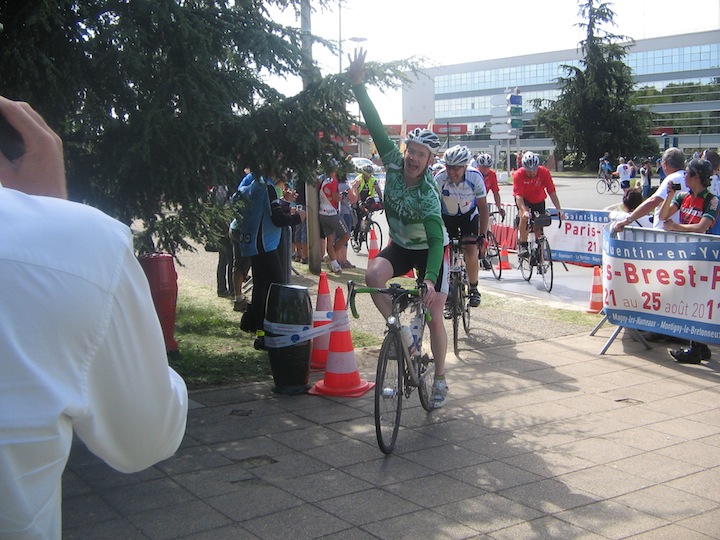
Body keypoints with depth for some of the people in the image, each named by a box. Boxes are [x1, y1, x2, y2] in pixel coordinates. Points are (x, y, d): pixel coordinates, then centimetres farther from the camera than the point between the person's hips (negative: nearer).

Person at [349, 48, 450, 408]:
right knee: (374, 276, -27)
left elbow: (437, 240, -33)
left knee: (434, 318, -4)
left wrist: (430, 279, -44)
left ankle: (440, 380, 15)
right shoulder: (393, 165, -17)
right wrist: (358, 85, -31)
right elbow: (376, 127, -23)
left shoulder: (428, 195, -30)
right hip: (400, 246, 4)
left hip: (430, 250, -4)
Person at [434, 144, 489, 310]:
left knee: (471, 250, -15)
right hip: (447, 216, 0)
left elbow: (483, 207, -19)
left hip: (469, 215, 0)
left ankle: (473, 289, 8)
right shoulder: (439, 178, -31)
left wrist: (482, 235, -22)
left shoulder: (475, 177, -28)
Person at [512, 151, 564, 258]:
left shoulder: (544, 172, -25)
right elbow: (518, 196, -37)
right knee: (524, 216, -33)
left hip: (538, 201, 3)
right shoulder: (518, 175, -30)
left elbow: (552, 192, -26)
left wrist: (559, 209, -36)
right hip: (524, 200, -3)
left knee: (538, 228, 3)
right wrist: (524, 211, -53)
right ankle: (523, 246, -23)